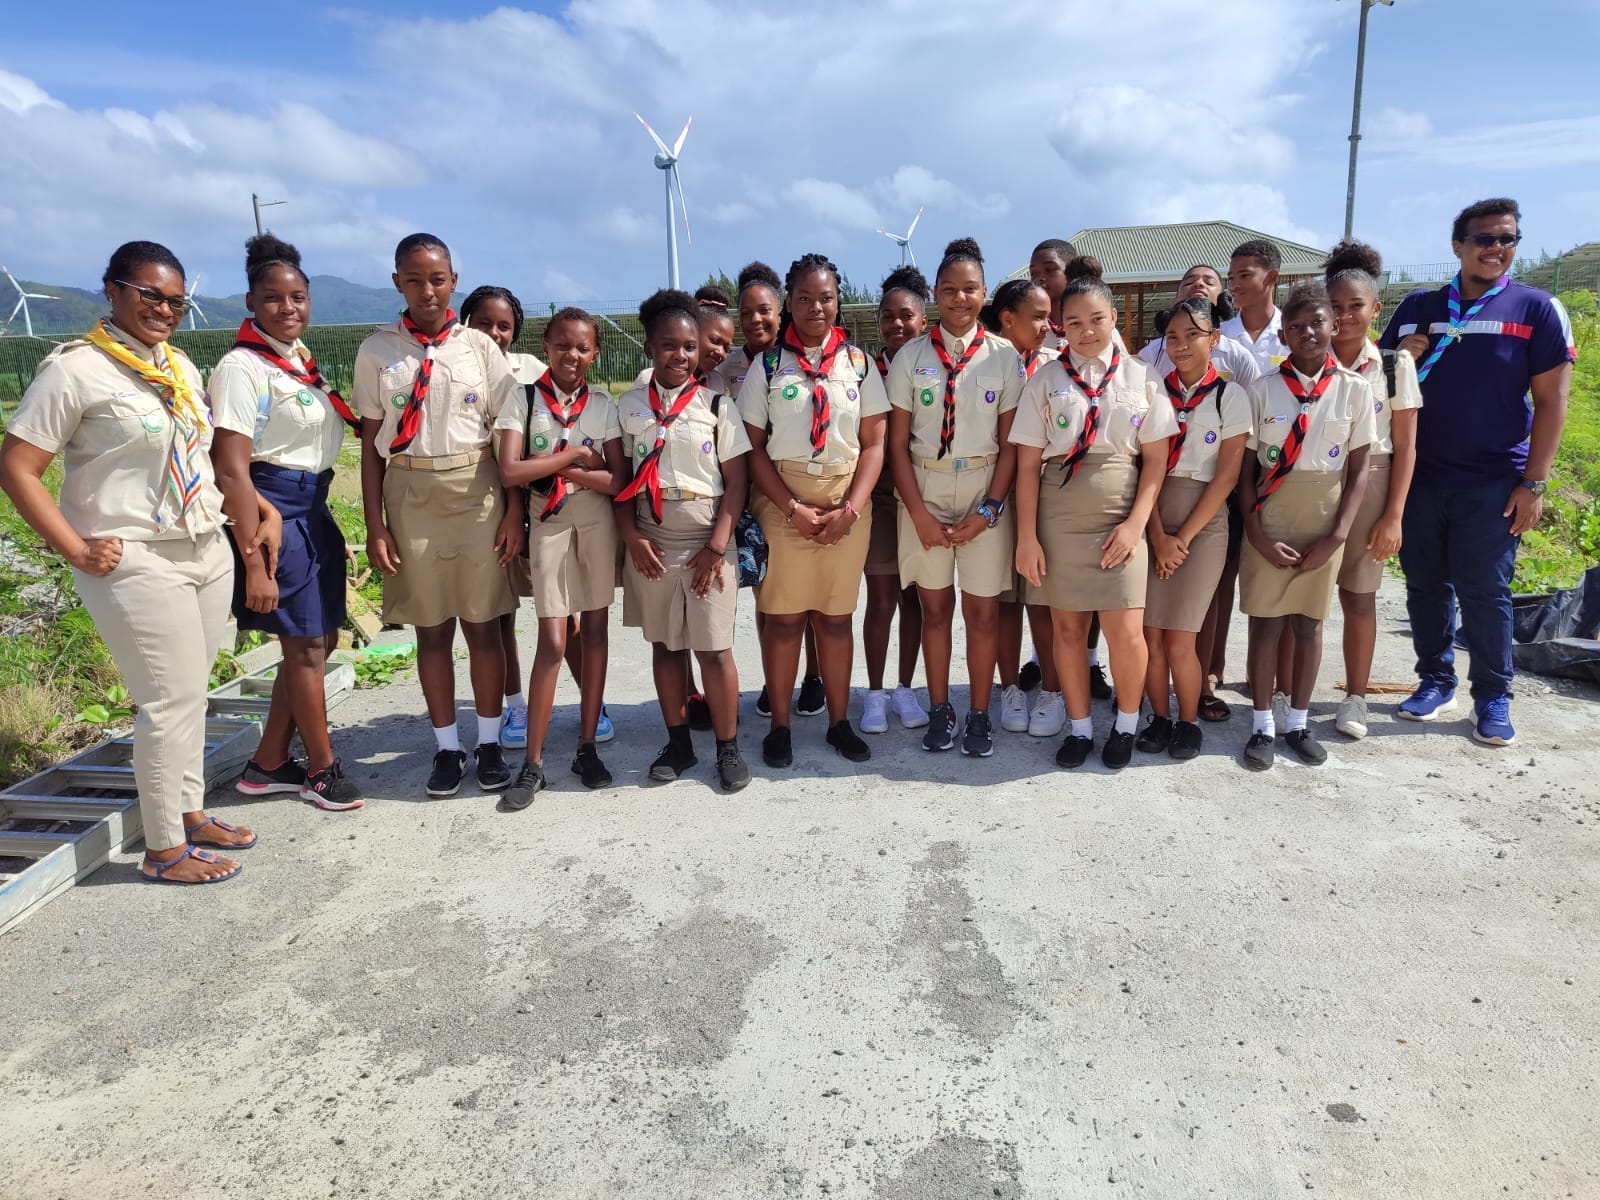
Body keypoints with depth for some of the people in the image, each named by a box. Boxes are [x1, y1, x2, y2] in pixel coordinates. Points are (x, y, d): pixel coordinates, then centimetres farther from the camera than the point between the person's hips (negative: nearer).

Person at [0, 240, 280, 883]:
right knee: (173, 699, -3)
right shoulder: (76, 367, -9)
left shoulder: (180, 365, 12)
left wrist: (265, 511, 13)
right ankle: (164, 849, 12)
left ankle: (189, 812, 29)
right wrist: (78, 551, -12)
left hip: (208, 552, 7)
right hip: (138, 564, -6)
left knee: (190, 693, 14)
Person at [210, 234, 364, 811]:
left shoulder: (298, 357, 11)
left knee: (319, 642, 12)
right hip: (273, 509, -8)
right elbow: (231, 470, -19)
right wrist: (255, 564, -22)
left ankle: (268, 765, 24)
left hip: (313, 506, 9)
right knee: (307, 645, 2)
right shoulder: (241, 367, -14)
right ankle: (323, 769, 19)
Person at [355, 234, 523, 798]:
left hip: (477, 493, 0)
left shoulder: (479, 347, 1)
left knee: (483, 621, 5)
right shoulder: (377, 351, 2)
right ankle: (447, 746, 21)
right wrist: (375, 525, -2)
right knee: (432, 627, 8)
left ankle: (490, 741, 19)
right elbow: (371, 442, 3)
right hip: (411, 496, 1)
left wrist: (514, 512, -4)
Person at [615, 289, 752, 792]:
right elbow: (622, 478, 8)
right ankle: (678, 742, 23)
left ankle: (728, 748, 12)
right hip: (650, 544, 3)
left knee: (713, 647, -1)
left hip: (707, 543, -2)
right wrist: (631, 536, -6)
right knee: (664, 644, 10)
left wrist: (717, 547, -10)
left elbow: (735, 483, -2)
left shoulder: (717, 406, 0)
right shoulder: (630, 406, 5)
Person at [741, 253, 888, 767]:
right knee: (784, 616, 1)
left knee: (837, 615, 7)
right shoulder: (768, 364, 2)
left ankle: (839, 720, 19)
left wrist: (850, 509, -9)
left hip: (847, 501, 2)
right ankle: (779, 725, 14)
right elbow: (754, 447, -1)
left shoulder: (858, 362, 6)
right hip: (782, 500, -1)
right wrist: (793, 508, -11)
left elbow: (874, 443, 4)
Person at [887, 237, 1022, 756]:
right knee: (935, 607, 9)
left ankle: (979, 715, 19)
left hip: (985, 492, 0)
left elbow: (1011, 442, -1)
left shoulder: (1004, 357, 0)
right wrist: (919, 513, -8)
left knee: (983, 611, 4)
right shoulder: (911, 356, 0)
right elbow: (897, 442, -1)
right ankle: (939, 711, 22)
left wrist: (987, 510, -9)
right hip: (924, 488, 0)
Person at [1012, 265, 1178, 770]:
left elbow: (1155, 459, 3)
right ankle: (1079, 726, 26)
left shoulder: (1140, 377, 3)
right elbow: (1028, 463, 0)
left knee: (1126, 633, -6)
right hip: (1059, 520, 1)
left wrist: (1136, 524, -8)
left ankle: (1126, 724, 20)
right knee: (1068, 627, 7)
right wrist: (1027, 536, -4)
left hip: (1120, 522, 0)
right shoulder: (1046, 380, 2)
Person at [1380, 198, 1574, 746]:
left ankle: (1492, 697, 14)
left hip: (1494, 483, -3)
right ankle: (1435, 681, 24)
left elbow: (1551, 402, -3)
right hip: (1419, 477, 3)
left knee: (1484, 591, 0)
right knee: (1425, 586, 9)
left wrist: (1533, 483, -9)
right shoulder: (1416, 307, 6)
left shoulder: (1536, 309, -1)